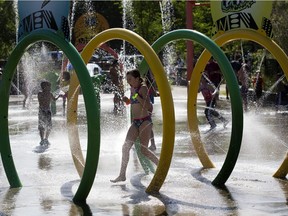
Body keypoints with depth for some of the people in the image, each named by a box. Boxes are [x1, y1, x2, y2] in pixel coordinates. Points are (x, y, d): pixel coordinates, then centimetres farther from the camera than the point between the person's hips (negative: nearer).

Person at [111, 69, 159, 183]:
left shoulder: (143, 88, -10)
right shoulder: (132, 89, 13)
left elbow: (149, 107, -18)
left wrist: (137, 96, -23)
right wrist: (127, 100, 10)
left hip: (145, 121, -8)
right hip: (135, 122, 8)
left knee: (143, 149, -11)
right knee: (125, 147, 1)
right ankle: (122, 175, 5)